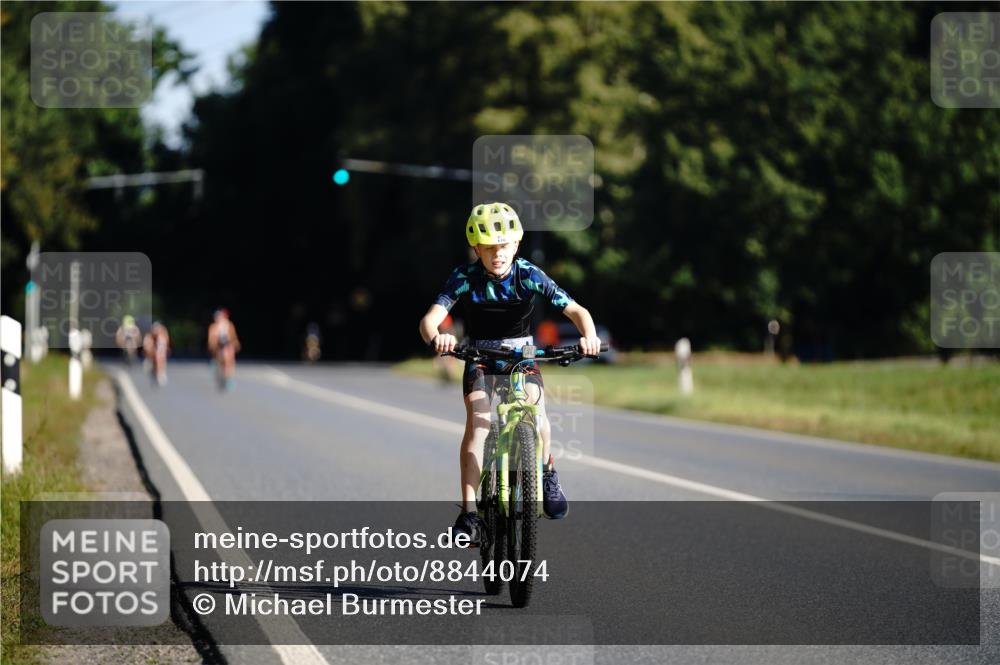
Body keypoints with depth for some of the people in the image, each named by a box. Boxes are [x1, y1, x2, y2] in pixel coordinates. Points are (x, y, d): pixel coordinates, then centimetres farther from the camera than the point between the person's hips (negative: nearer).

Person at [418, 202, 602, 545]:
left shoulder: (529, 275, -17)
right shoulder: (465, 277, -18)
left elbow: (576, 310, -22)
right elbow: (430, 319, -29)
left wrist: (589, 335, -45)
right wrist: (435, 337, -53)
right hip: (480, 359, 0)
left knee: (536, 414, -27)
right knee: (478, 422, -26)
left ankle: (547, 475, 4)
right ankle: (469, 512, -27)